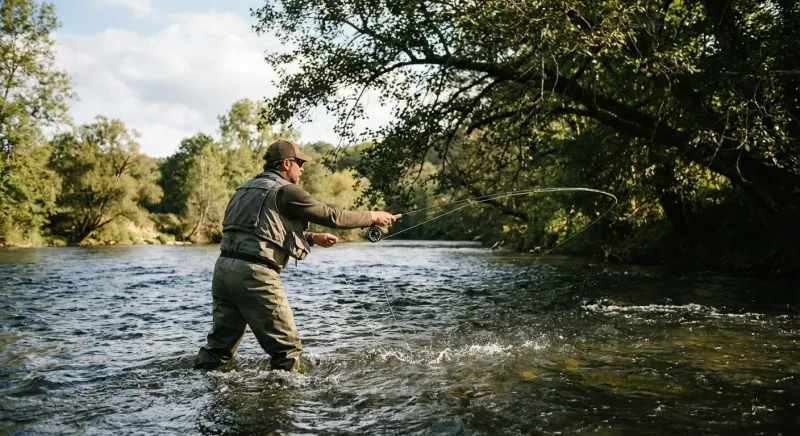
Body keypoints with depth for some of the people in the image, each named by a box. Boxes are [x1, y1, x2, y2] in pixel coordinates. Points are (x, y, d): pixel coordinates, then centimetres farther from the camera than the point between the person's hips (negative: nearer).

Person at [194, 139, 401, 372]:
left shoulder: (246, 188, 21)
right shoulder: (285, 190, -3)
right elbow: (333, 216, 0)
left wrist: (313, 237, 33)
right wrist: (373, 216, 13)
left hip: (224, 266, 8)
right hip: (255, 272, -8)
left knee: (220, 341, 18)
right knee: (287, 347, 2)